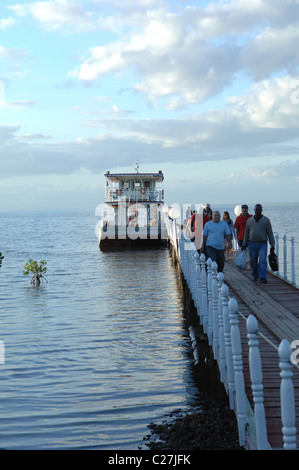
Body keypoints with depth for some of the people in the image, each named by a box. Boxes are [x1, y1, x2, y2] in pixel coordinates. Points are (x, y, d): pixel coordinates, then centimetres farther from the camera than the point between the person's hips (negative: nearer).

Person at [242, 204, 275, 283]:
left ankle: (263, 278, -16)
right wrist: (244, 244, 11)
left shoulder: (266, 220, 0)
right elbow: (246, 233, 12)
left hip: (262, 244, -2)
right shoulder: (249, 220, 6)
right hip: (252, 244, 2)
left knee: (262, 261, -15)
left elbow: (270, 233, 2)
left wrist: (272, 245, -2)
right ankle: (255, 276, 26)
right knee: (253, 261, 7)